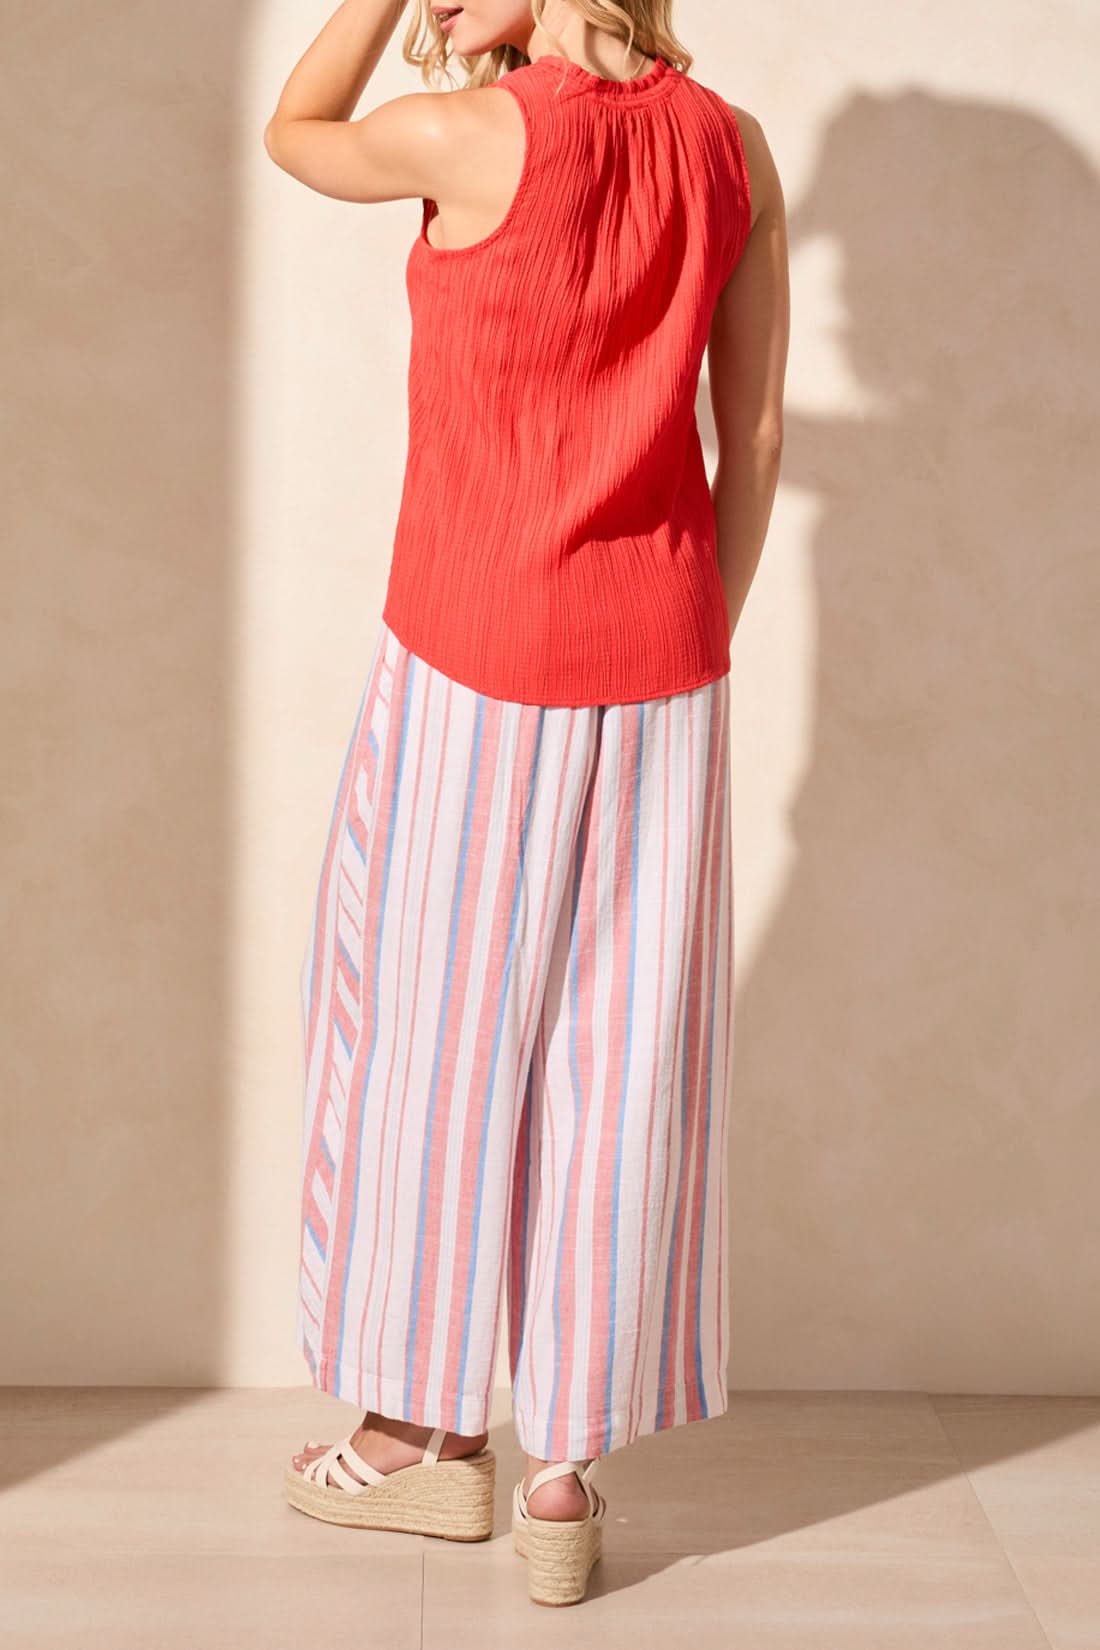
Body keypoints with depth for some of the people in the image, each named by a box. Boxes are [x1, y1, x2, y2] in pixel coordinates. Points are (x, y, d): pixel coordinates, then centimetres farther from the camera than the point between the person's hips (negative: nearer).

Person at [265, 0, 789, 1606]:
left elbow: (293, 136, 9)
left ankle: (435, 1428, 25)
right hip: (655, 668, 4)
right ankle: (566, 1473, 16)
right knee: (609, 1058, 8)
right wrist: (691, 650, 12)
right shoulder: (732, 147, 2)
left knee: (432, 1029, 12)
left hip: (471, 668, -4)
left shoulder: (472, 135, -13)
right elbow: (756, 442, 4)